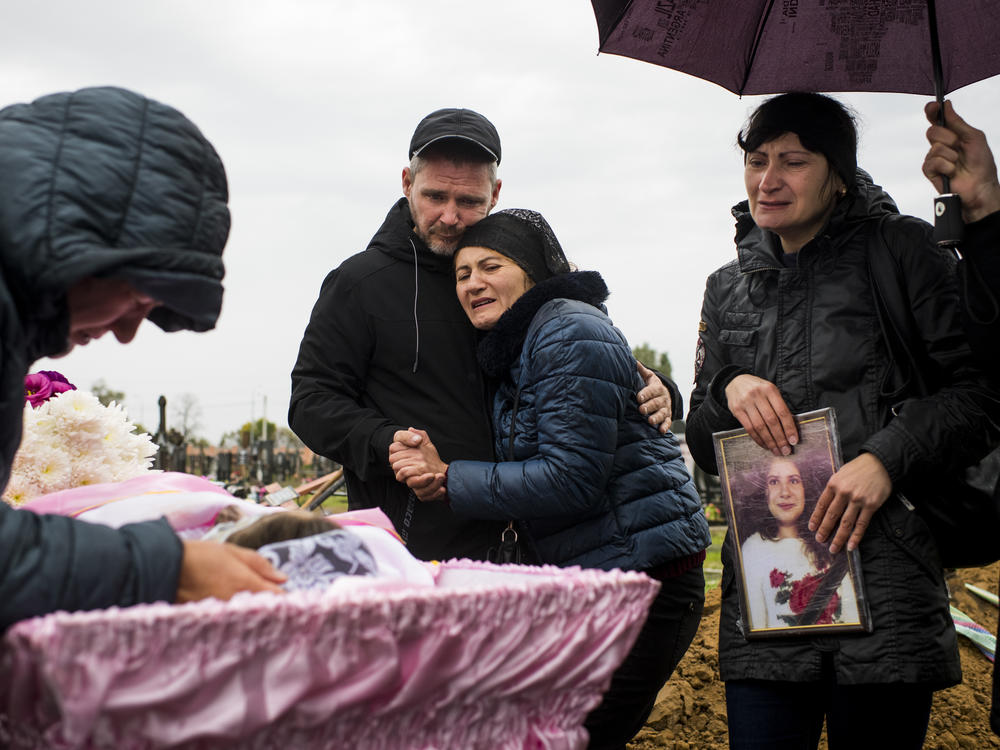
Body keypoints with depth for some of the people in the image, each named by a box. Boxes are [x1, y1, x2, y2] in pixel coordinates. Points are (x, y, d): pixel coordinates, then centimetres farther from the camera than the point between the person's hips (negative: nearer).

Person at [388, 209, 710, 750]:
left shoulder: (570, 332, -14)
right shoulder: (511, 351, 16)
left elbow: (570, 480, -21)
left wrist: (447, 480, -16)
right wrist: (430, 457, -6)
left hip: (643, 577, -10)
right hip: (587, 579, 10)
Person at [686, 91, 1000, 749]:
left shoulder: (900, 247, 4)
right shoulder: (728, 288, 18)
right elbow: (703, 448, 19)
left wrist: (887, 457, -17)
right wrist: (728, 391, -2)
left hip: (884, 578, -3)